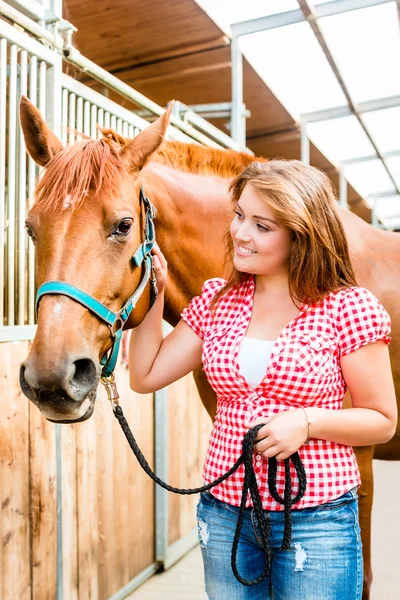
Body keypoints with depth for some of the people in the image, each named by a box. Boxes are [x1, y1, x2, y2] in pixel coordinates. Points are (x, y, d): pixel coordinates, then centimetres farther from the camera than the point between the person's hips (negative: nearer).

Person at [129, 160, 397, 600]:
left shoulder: (348, 307, -11)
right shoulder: (216, 301, 2)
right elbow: (144, 376, 3)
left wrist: (309, 421, -21)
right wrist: (153, 292, -4)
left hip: (316, 519, -3)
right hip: (223, 513, 4)